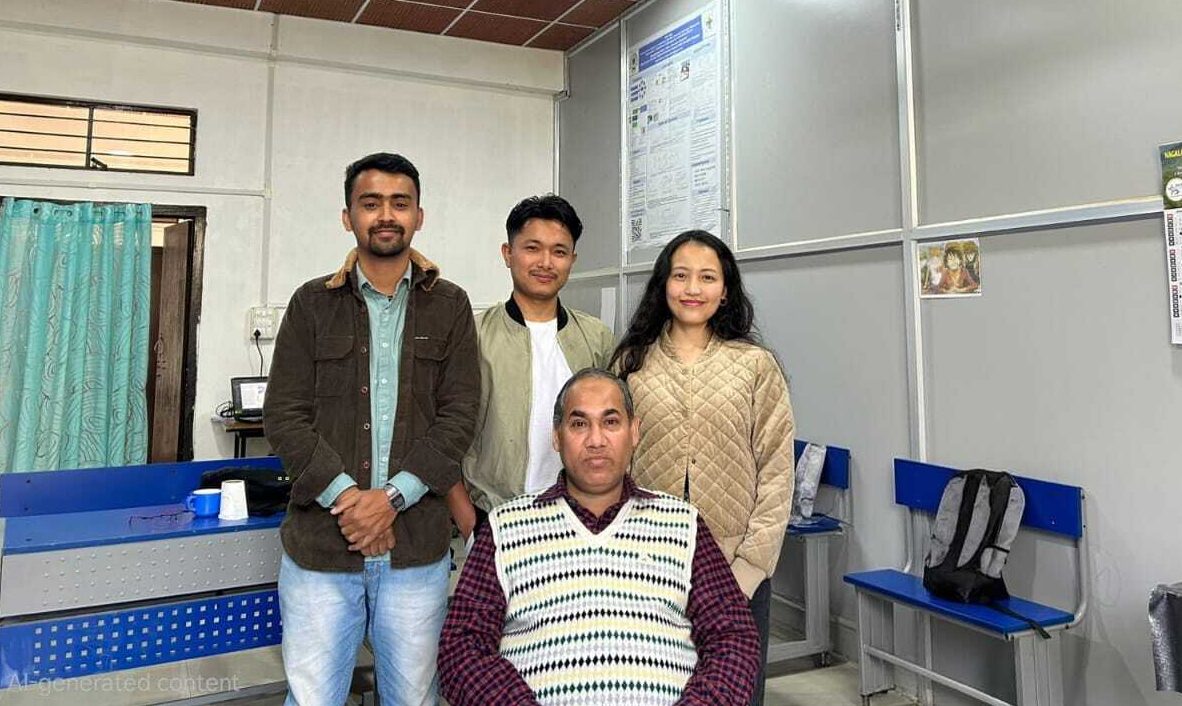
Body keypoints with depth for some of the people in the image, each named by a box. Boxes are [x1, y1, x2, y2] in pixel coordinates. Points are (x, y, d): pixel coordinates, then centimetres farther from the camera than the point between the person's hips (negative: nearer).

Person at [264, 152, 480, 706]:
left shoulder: (449, 307, 7)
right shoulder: (312, 304, 7)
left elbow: (459, 415, -1)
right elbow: (284, 416, 1)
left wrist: (392, 498, -11)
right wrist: (344, 496, -11)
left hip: (416, 546, 0)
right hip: (320, 542, 0)